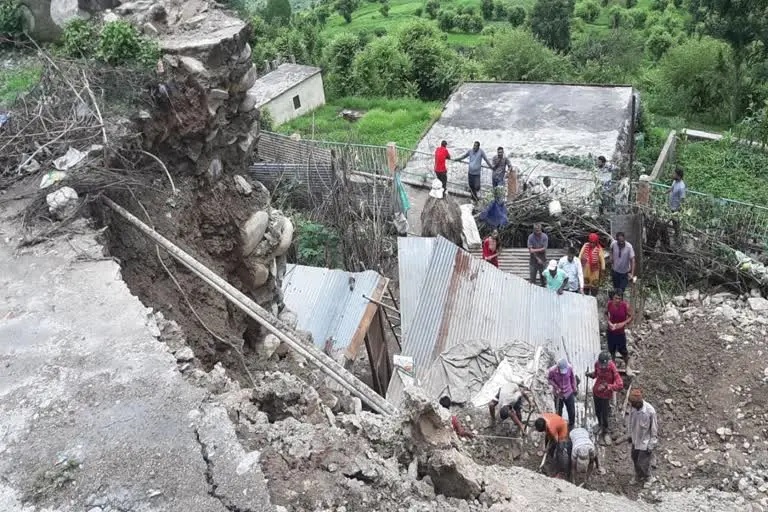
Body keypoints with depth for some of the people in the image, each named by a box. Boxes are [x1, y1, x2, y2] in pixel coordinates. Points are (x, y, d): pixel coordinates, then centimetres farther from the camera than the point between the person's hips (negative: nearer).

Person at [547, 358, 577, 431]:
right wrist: (556, 387, -19)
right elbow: (549, 378, -7)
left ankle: (571, 425, 41)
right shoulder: (552, 371, -28)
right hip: (558, 394, -1)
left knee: (572, 411, 13)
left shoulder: (570, 368, -24)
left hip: (569, 393, 1)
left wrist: (575, 389, 8)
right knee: (558, 412, 16)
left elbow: (573, 378, -4)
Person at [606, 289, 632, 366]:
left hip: (621, 331, -2)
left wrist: (623, 323, -23)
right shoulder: (609, 304, -14)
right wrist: (609, 322, -13)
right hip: (611, 331, 2)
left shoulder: (625, 306, -21)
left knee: (622, 350, 7)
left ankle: (627, 365, 33)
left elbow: (630, 317, -8)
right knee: (611, 349, 17)